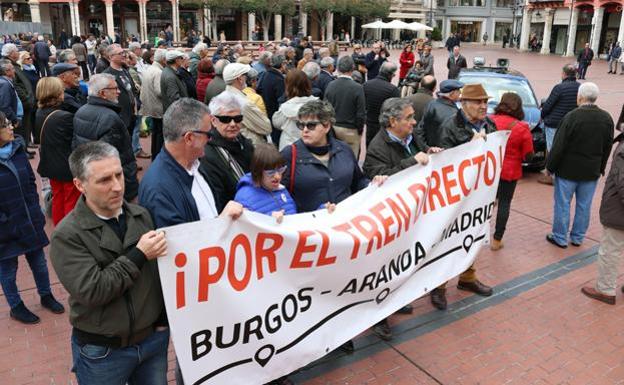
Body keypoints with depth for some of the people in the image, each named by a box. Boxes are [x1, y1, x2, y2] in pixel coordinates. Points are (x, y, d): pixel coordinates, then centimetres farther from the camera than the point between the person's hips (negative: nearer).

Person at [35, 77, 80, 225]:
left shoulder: (39, 113, -3)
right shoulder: (65, 117, -27)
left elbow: (43, 137, 8)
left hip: (51, 164, 7)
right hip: (69, 166, -7)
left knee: (57, 198, 22)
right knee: (72, 202, 9)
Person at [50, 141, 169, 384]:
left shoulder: (142, 216, -1)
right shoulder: (68, 235, -16)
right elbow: (91, 291, -23)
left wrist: (163, 319, 7)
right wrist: (138, 255, -22)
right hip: (102, 352, -3)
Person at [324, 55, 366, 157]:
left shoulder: (330, 86, -4)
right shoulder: (358, 88, -15)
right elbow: (361, 114, -12)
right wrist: (360, 131, 3)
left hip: (333, 128, 4)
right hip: (350, 130, -4)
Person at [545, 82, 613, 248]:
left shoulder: (572, 117, -18)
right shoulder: (607, 119, 0)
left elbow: (558, 146, -16)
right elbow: (607, 148, 9)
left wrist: (550, 166, -6)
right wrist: (600, 168, 19)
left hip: (568, 170, -5)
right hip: (591, 172, 5)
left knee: (562, 204, 7)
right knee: (584, 206, 15)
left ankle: (560, 238, 15)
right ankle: (578, 238, 26)